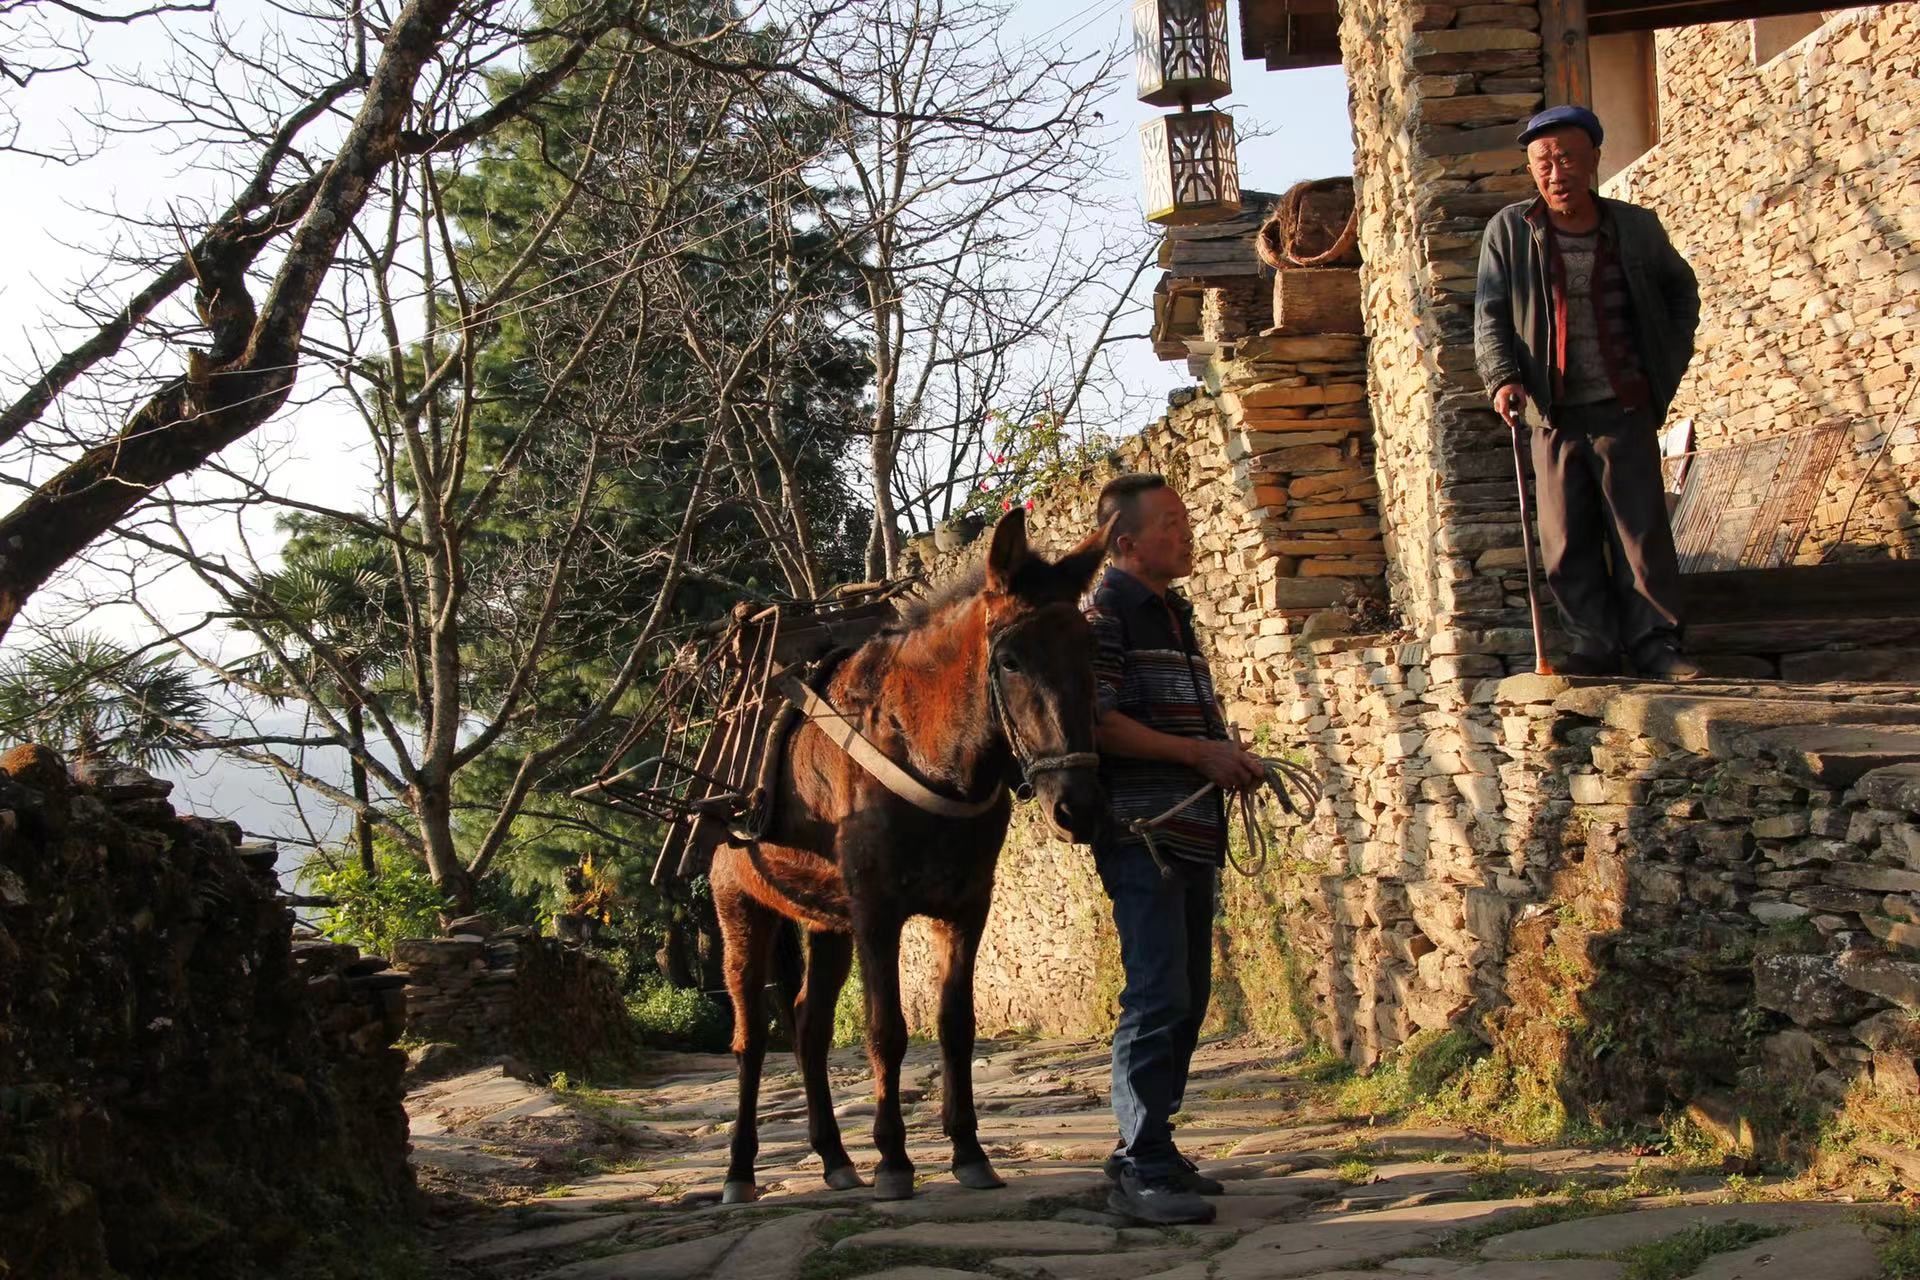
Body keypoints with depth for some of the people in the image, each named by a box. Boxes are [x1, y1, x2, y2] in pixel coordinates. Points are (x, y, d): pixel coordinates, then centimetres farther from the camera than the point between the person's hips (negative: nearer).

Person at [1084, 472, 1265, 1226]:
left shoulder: (1175, 616, 20)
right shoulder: (1105, 614, -7)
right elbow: (1098, 721, -19)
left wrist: (1230, 759, 10)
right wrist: (1200, 752, -18)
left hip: (1193, 833, 9)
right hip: (1141, 832, -9)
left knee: (1187, 997, 12)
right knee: (1158, 997, -11)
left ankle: (1143, 1148, 22)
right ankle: (1143, 1173, -6)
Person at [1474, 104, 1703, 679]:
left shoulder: (1636, 227, 6)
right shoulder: (1509, 231, 4)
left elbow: (1681, 290, 23)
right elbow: (1490, 316, 0)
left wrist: (1671, 361, 12)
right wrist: (1502, 377, -17)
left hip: (1625, 408, 0)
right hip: (1552, 414, 0)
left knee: (1642, 529, -2)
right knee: (1566, 541, 1)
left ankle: (1655, 641, 4)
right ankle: (1593, 643, 9)